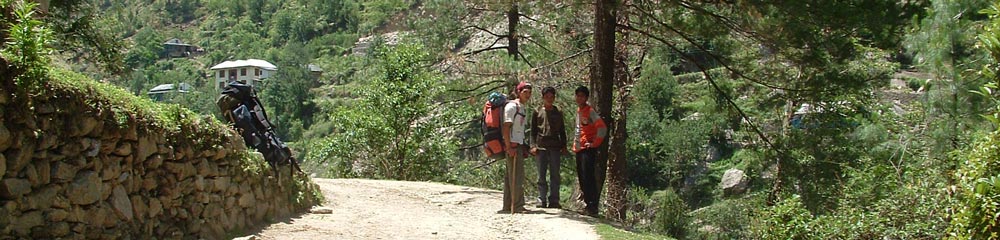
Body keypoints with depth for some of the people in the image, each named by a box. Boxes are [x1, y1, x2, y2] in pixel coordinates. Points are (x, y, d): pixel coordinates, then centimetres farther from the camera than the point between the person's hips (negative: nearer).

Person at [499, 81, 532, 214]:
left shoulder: (522, 108, 18)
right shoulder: (512, 106, -10)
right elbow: (505, 127, -16)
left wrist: (523, 147, 19)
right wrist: (509, 147, -21)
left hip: (519, 145, 10)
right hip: (512, 145, -10)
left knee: (510, 176, 11)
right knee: (516, 176, -10)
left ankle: (508, 206, 13)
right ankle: (517, 206, -10)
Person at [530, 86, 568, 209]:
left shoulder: (558, 113, 14)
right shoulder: (537, 112, 8)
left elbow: (562, 131, 19)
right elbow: (533, 131, 7)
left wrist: (564, 146, 10)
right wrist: (533, 145, -3)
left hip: (555, 147, 2)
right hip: (541, 147, -1)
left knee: (555, 175, 0)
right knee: (541, 175, 1)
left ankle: (554, 200, 2)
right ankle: (542, 200, 3)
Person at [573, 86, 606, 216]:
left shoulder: (590, 111, -10)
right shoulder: (578, 111, 16)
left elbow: (602, 127, -19)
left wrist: (595, 143, -16)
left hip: (588, 149, -9)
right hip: (579, 149, 9)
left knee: (588, 177, -13)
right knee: (581, 178, 10)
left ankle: (593, 206, -14)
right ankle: (587, 204, 15)